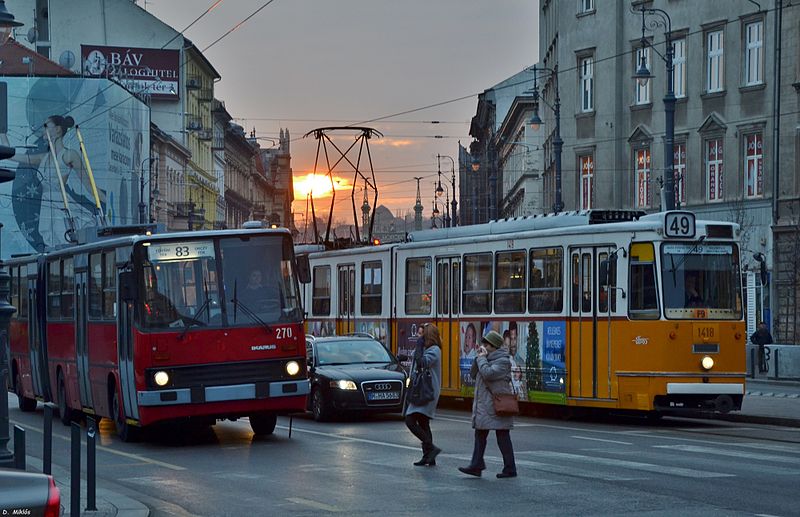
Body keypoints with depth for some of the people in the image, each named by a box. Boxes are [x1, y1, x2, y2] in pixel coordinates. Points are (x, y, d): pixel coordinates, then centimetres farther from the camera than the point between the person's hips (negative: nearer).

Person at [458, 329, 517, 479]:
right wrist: (479, 358, 3)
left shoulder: (503, 361, -12)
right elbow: (473, 374, 14)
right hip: (483, 406, 9)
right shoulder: (488, 359, 15)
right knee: (480, 435, 6)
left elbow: (488, 374, -25)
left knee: (503, 437, -2)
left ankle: (510, 469, 4)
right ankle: (476, 466, 6)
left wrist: (482, 358, -13)